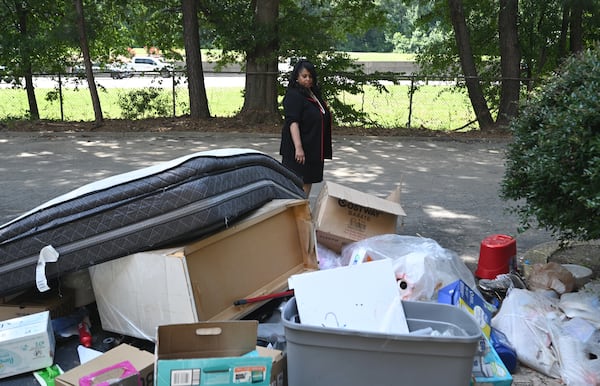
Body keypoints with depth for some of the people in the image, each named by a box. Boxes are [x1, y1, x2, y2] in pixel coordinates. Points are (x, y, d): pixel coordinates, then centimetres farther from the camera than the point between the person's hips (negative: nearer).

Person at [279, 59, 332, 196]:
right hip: (300, 149, -9)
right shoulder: (293, 96, -12)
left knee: (309, 181, 13)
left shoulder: (315, 94, 14)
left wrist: (328, 147, 24)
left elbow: (324, 118, 24)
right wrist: (298, 148, -29)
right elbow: (293, 123, -21)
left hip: (314, 149, 9)